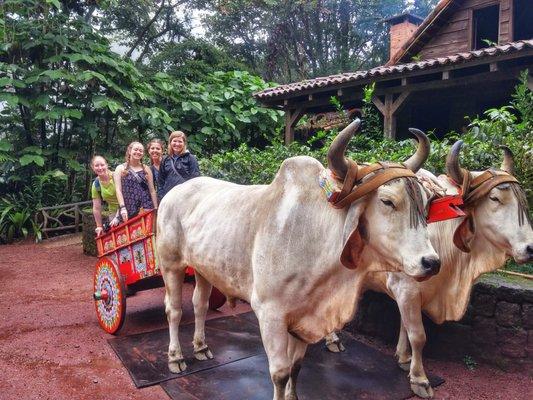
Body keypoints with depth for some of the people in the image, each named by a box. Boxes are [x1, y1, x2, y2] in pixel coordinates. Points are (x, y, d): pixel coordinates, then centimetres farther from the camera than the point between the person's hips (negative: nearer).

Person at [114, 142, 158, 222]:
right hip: (129, 210, -1)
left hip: (146, 207, 1)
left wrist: (156, 209, 4)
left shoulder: (146, 169, 14)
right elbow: (118, 190, 1)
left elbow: (152, 190, 11)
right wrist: (122, 207, -12)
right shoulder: (120, 169, 10)